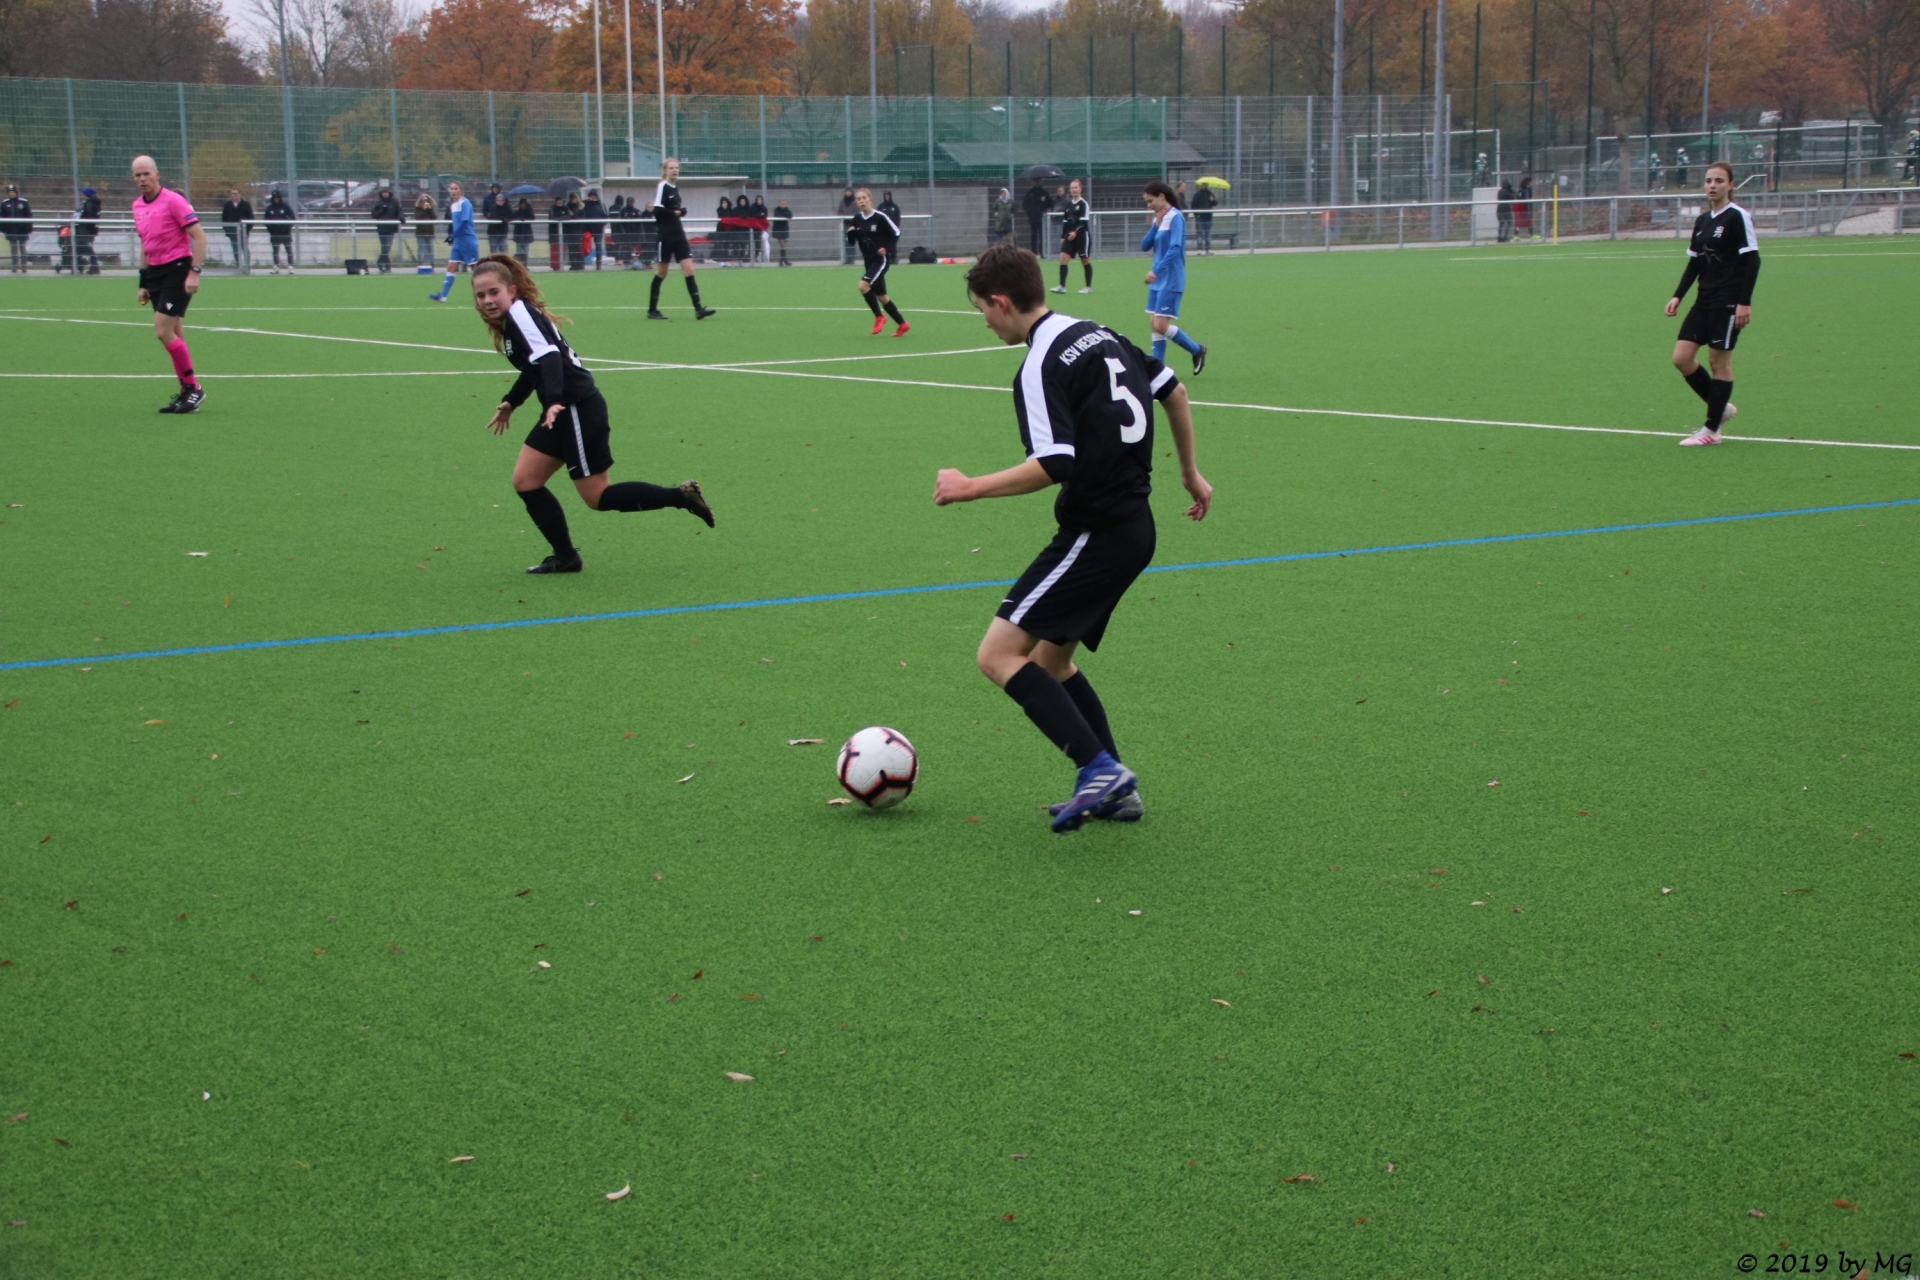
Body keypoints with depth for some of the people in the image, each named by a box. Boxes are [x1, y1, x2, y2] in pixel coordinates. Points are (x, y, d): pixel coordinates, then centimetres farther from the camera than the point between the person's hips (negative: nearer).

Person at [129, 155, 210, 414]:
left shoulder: (173, 201, -12)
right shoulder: (137, 206, 11)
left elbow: (199, 236, -14)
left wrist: (194, 273, -20)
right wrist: (143, 282, 20)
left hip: (178, 269, -7)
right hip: (155, 273, 7)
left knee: (163, 331, -14)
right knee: (174, 335, 8)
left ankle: (193, 388, -4)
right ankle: (187, 392, 13)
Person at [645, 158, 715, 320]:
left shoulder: (675, 189, 13)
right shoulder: (662, 187, -10)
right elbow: (657, 210, -22)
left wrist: (681, 211, -7)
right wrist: (674, 213, -14)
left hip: (678, 234, 7)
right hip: (665, 235, -7)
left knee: (688, 269, -3)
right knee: (662, 272, 2)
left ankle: (698, 308, -9)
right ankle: (652, 310, 15)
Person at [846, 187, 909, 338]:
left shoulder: (880, 217, -14)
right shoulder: (857, 219, 2)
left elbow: (896, 233, -6)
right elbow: (851, 242, 9)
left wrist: (887, 249, -17)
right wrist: (850, 233, -11)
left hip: (882, 259, -7)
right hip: (869, 261, 7)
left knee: (863, 286, -24)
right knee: (881, 296, 11)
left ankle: (879, 317, -6)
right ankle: (903, 324, 25)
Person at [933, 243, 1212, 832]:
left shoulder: (1041, 366, -15)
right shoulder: (1098, 334, 12)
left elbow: (1054, 464, -26)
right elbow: (1172, 390, 22)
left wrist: (970, 488, -16)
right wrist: (1190, 471, 33)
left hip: (1096, 533, -10)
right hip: (1133, 524, 10)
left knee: (999, 655, -10)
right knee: (1050, 659, 19)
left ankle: (1099, 768, -16)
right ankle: (1116, 792, 17)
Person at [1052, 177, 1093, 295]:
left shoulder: (1084, 204, -7)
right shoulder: (1068, 204, 12)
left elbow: (1084, 221, -16)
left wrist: (1076, 232, -27)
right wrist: (1063, 236, 15)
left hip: (1082, 235, -6)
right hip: (1069, 236, 6)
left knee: (1085, 261, 3)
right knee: (1063, 258, -8)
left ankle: (1088, 287, 14)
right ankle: (1062, 286, -10)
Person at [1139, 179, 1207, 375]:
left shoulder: (1175, 217, -13)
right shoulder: (1158, 218, 11)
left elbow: (1175, 248, -24)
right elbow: (1144, 246, 7)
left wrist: (1156, 270, -31)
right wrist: (1155, 225, -6)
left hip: (1171, 281, -8)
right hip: (1157, 280, 8)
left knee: (1161, 326, -11)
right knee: (1155, 326, 5)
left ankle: (1197, 350, 7)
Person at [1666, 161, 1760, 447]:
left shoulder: (1738, 217, -9)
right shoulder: (1702, 220, 12)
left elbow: (1752, 260, -13)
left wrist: (1745, 302, -19)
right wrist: (1678, 296, 10)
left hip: (1729, 301, -8)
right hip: (1705, 299, 8)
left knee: (1719, 359, -3)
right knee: (1681, 357, 1)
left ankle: (1712, 430, 6)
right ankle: (1721, 406, 19)